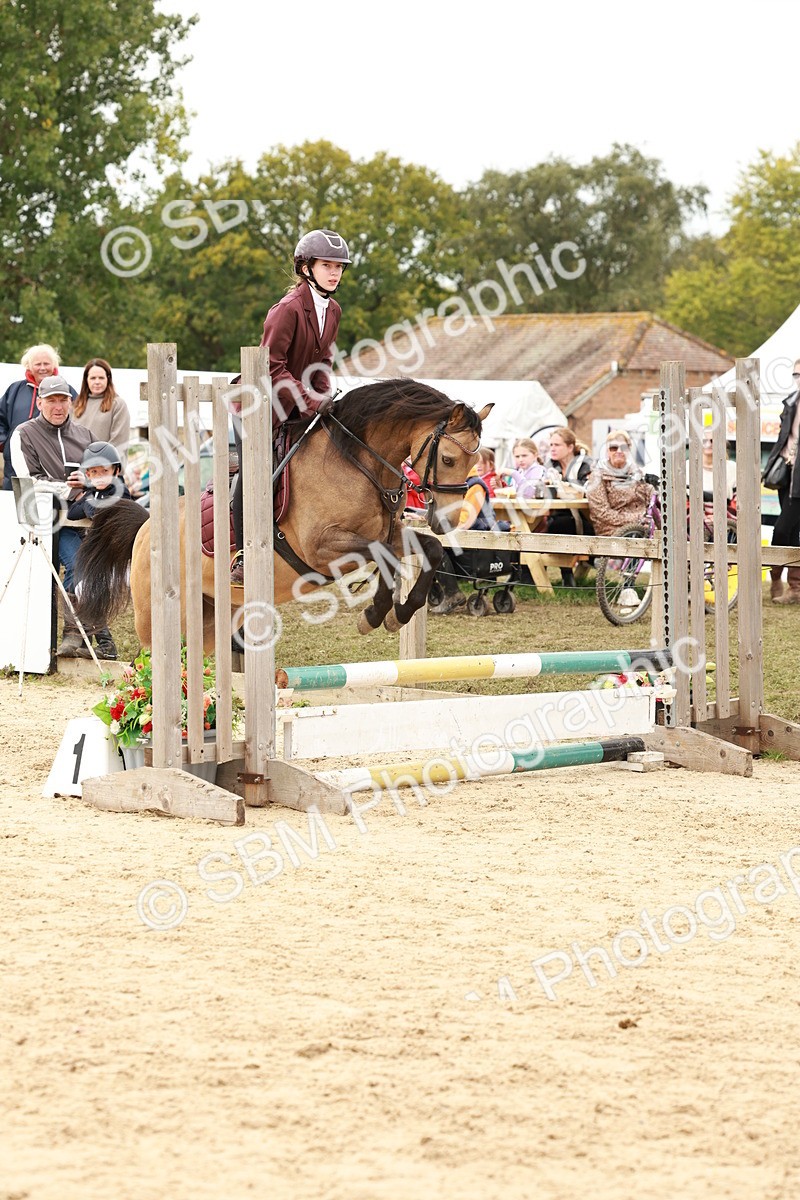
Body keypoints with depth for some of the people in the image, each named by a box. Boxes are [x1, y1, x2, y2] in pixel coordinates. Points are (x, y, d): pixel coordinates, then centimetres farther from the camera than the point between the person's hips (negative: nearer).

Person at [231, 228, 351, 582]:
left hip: (298, 406, 8)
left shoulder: (332, 311, 5)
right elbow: (273, 367, -22)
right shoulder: (289, 308, -21)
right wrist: (306, 401, -25)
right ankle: (243, 558, -9)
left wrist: (323, 398, -4)